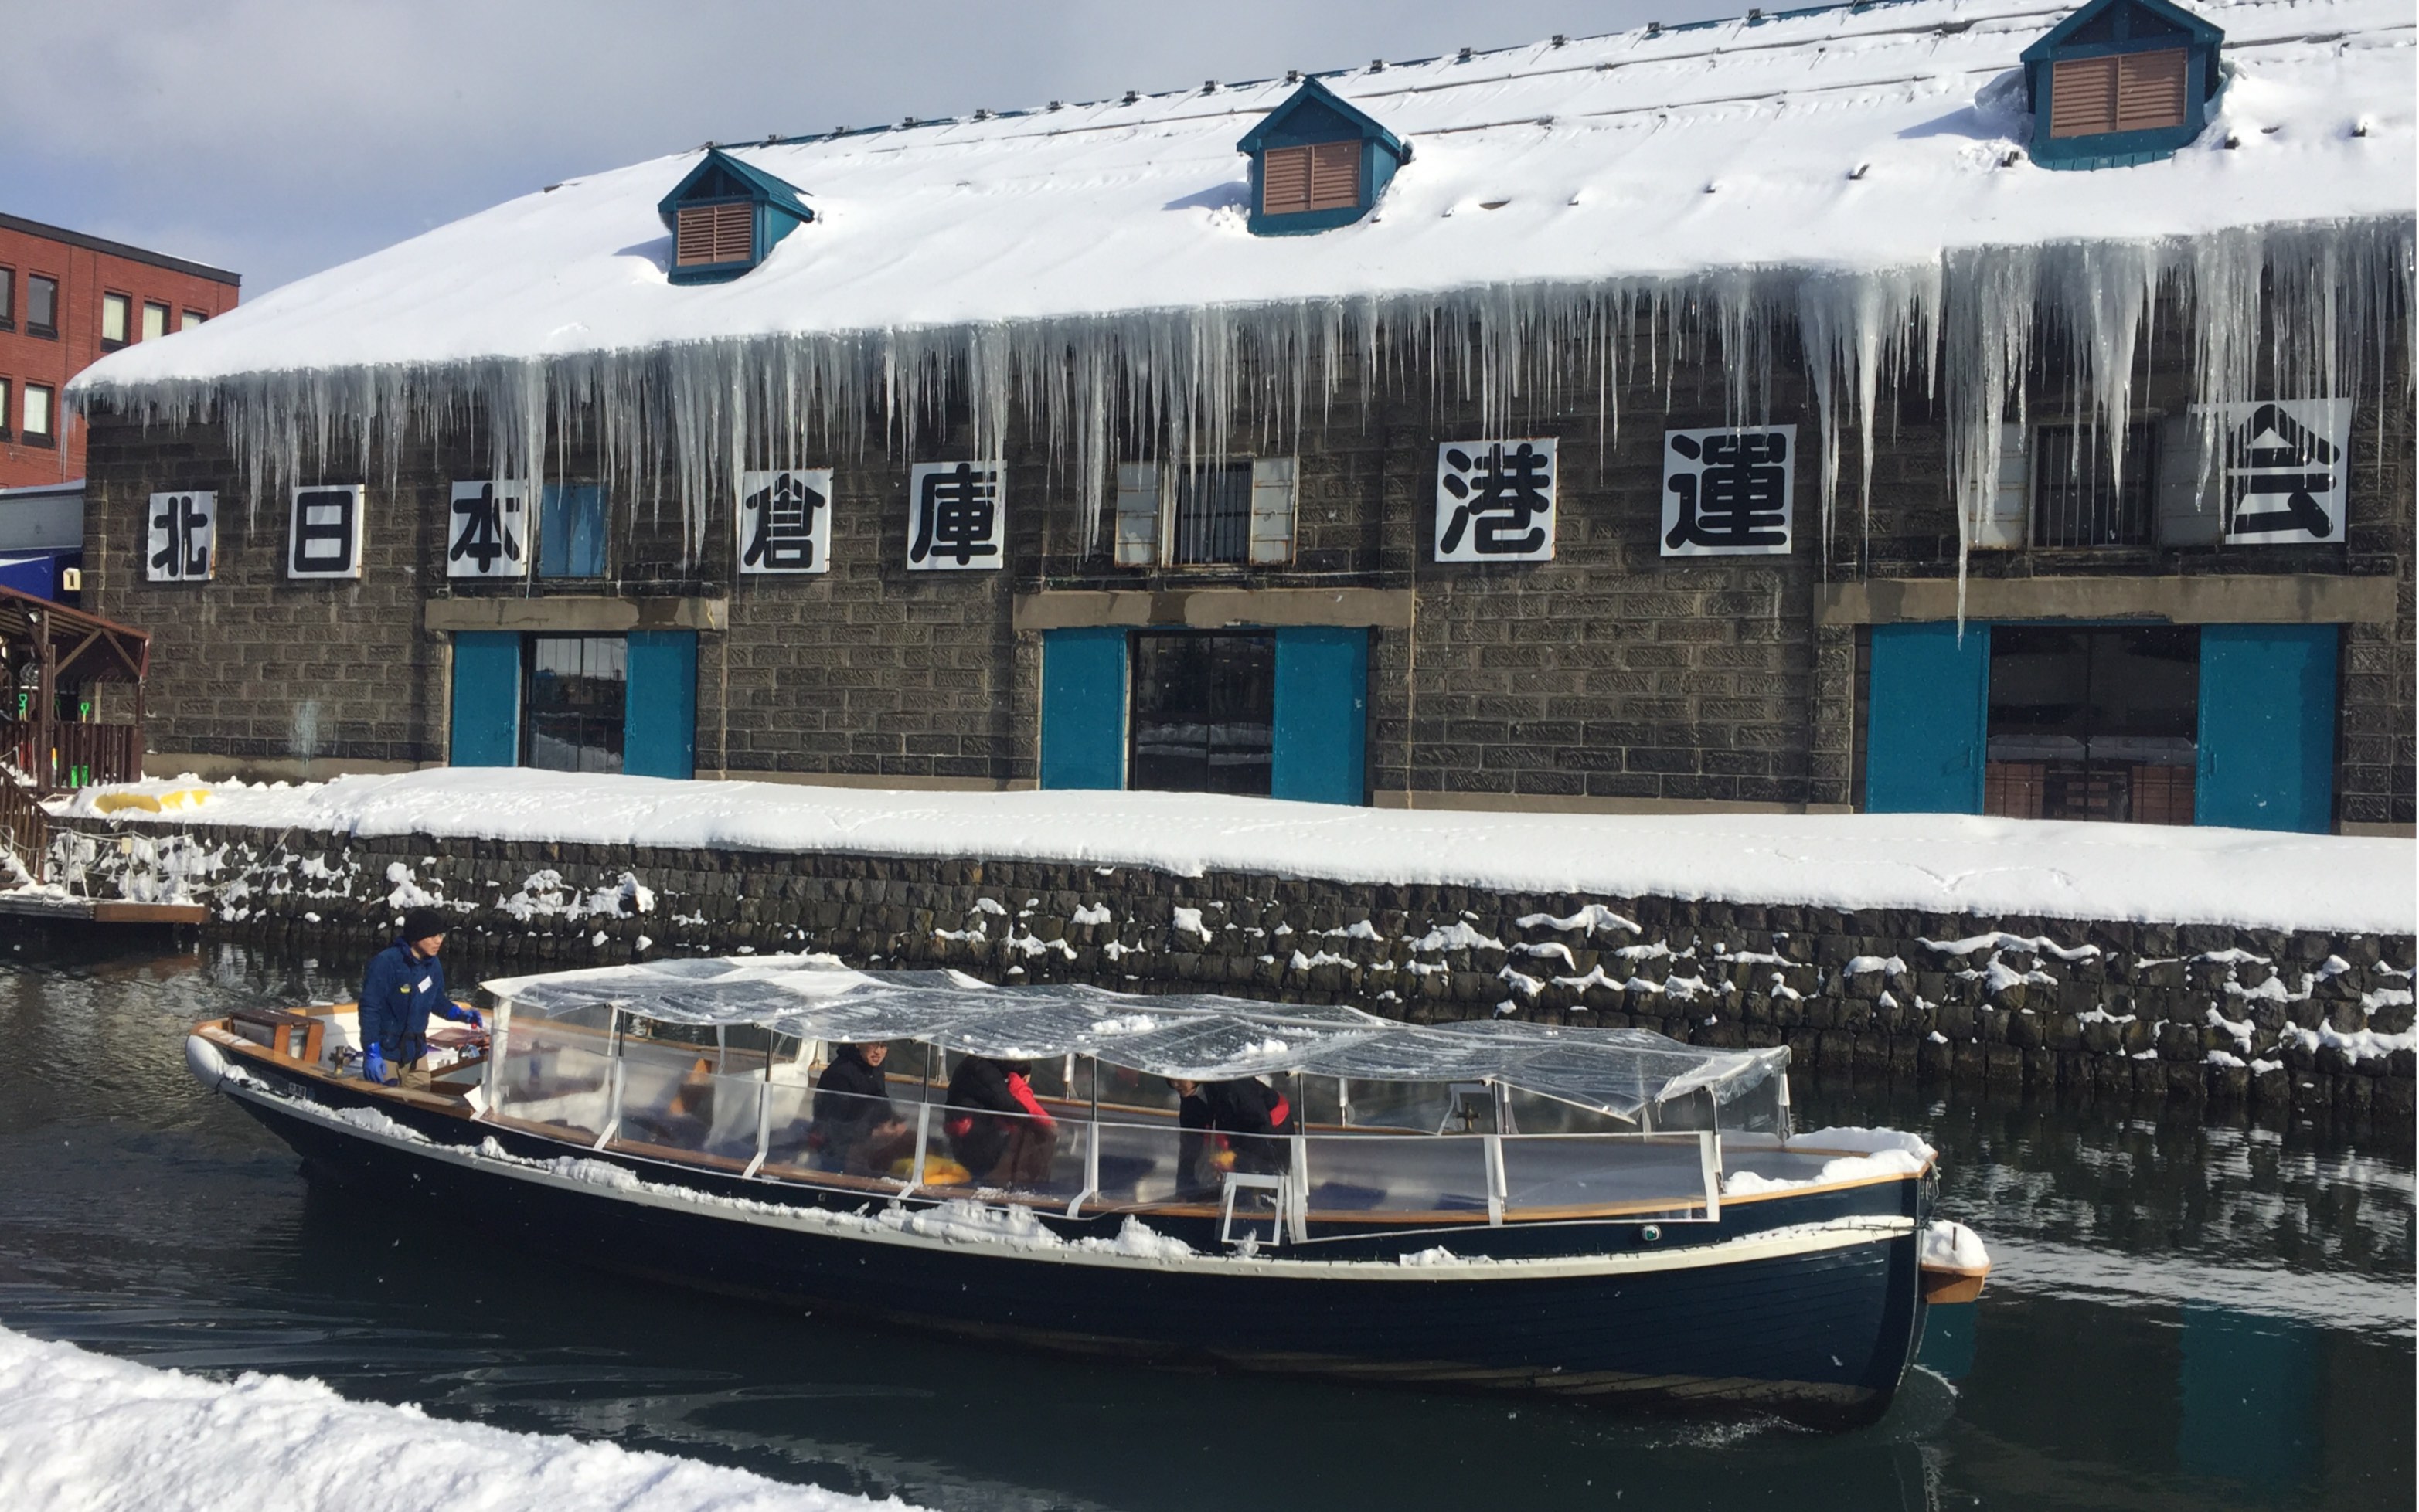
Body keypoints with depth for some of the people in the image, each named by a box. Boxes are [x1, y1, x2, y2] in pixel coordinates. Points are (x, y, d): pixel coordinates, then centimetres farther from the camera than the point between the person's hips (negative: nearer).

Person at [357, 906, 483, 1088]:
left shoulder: (433, 965, 1)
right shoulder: (386, 963, -22)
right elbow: (370, 1009, -21)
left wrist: (459, 1014, -2)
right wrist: (371, 1052, -23)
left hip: (415, 1052, 7)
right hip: (385, 1053, -7)